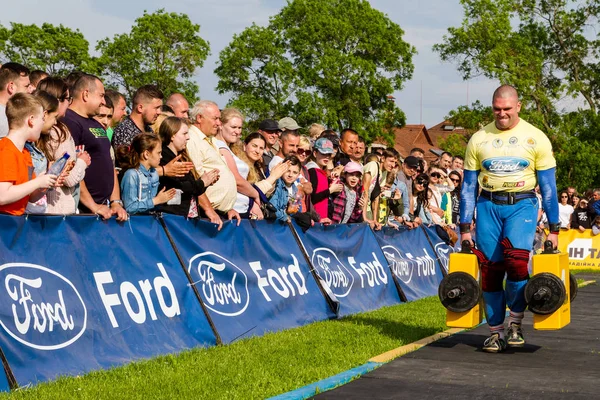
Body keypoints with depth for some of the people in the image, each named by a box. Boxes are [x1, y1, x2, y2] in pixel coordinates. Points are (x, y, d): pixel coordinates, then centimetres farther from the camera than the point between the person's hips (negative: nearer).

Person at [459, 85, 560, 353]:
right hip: (488, 206, 2)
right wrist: (465, 228, 4)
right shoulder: (478, 139, 5)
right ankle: (496, 332, 15)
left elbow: (548, 187, 3)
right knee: (490, 269, 0)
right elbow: (468, 187, 8)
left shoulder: (536, 138, 1)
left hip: (521, 205, -2)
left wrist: (553, 229, 0)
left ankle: (516, 324, -3)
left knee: (516, 260, -23)